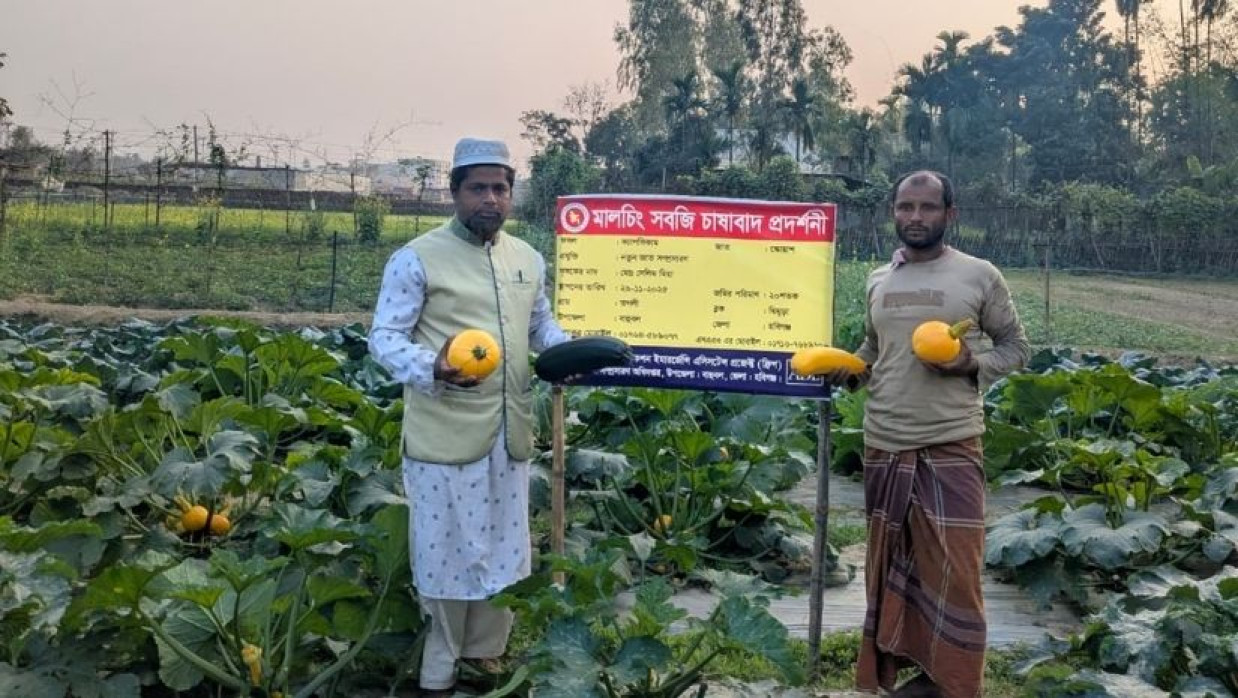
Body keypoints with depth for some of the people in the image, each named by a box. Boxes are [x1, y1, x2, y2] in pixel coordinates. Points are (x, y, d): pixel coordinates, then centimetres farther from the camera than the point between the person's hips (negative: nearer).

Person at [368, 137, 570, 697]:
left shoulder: (528, 259, 10)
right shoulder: (417, 258, -8)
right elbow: (384, 337, -10)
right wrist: (432, 368, -29)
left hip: (510, 431, 6)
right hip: (444, 434, -5)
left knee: (502, 546, 16)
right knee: (447, 549, 5)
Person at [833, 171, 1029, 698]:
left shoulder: (979, 276, -2)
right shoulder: (877, 281, 10)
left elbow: (1016, 346, 4)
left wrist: (974, 364, -16)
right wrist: (846, 369, 1)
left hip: (952, 445, -4)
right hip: (883, 444, 4)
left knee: (953, 568, -3)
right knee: (893, 561, 12)